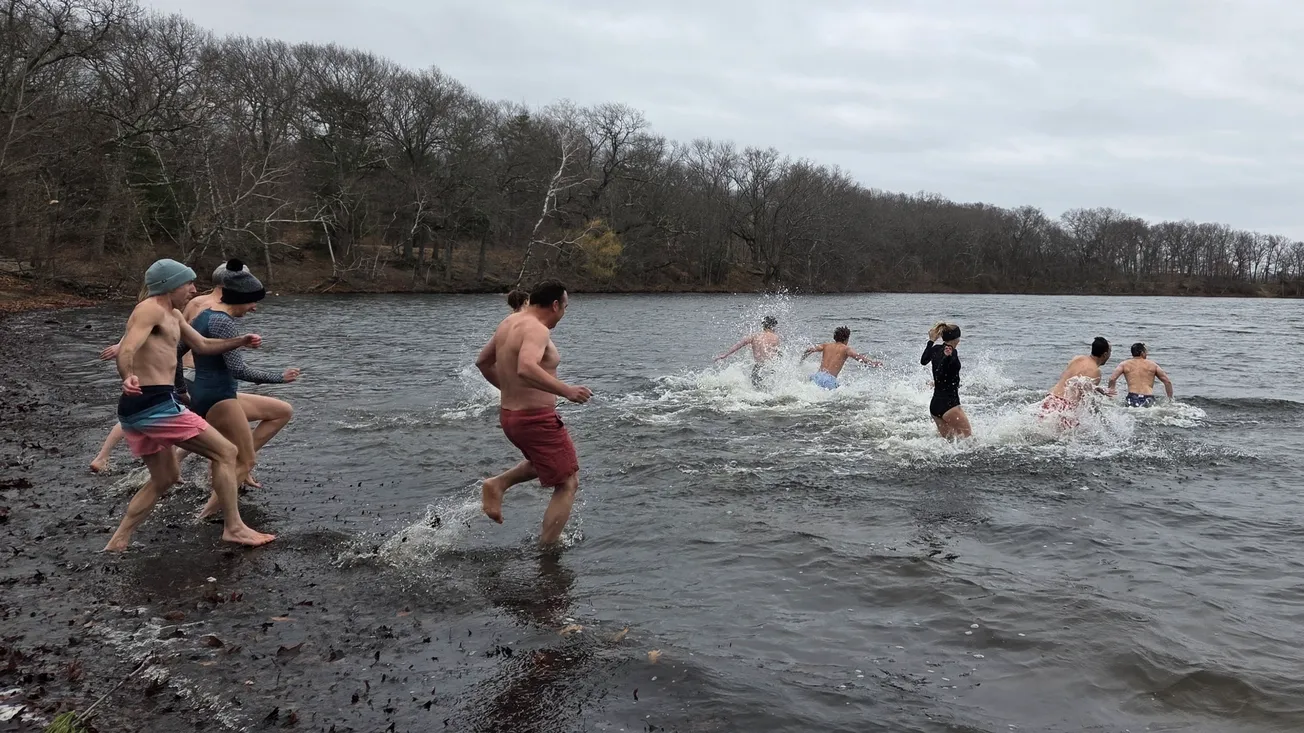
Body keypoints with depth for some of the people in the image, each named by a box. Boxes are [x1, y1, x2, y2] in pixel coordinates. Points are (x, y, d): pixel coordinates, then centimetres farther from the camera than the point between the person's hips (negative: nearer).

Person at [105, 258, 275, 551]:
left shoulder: (172, 315, 22)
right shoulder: (151, 309, -9)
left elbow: (203, 346, 33)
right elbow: (126, 351, -24)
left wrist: (240, 341, 23)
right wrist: (128, 378, -45)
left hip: (135, 409, 11)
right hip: (155, 403, -11)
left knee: (164, 478, 22)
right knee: (225, 452, -3)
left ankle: (118, 541, 19)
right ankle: (234, 528, -1)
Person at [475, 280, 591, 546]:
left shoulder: (509, 322, 9)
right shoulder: (536, 329, -20)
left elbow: (482, 361, 21)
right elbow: (526, 369, -40)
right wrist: (567, 390, -36)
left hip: (509, 415, 9)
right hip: (537, 419, -9)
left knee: (546, 461, 33)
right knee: (567, 484, 3)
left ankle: (497, 484, 18)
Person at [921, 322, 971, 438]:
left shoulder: (936, 349, 6)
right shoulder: (952, 352, -15)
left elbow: (923, 361, 25)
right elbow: (939, 374, -27)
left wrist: (931, 341, 31)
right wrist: (947, 357, -43)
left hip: (935, 404, 8)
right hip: (949, 404, -8)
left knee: (947, 439, 16)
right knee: (968, 437, 0)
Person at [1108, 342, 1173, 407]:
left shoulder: (1124, 364, 16)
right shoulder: (1153, 365, 20)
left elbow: (1112, 379, 4)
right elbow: (1167, 382, 19)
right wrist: (1170, 399, 26)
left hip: (1132, 398, 0)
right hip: (1149, 399, 0)